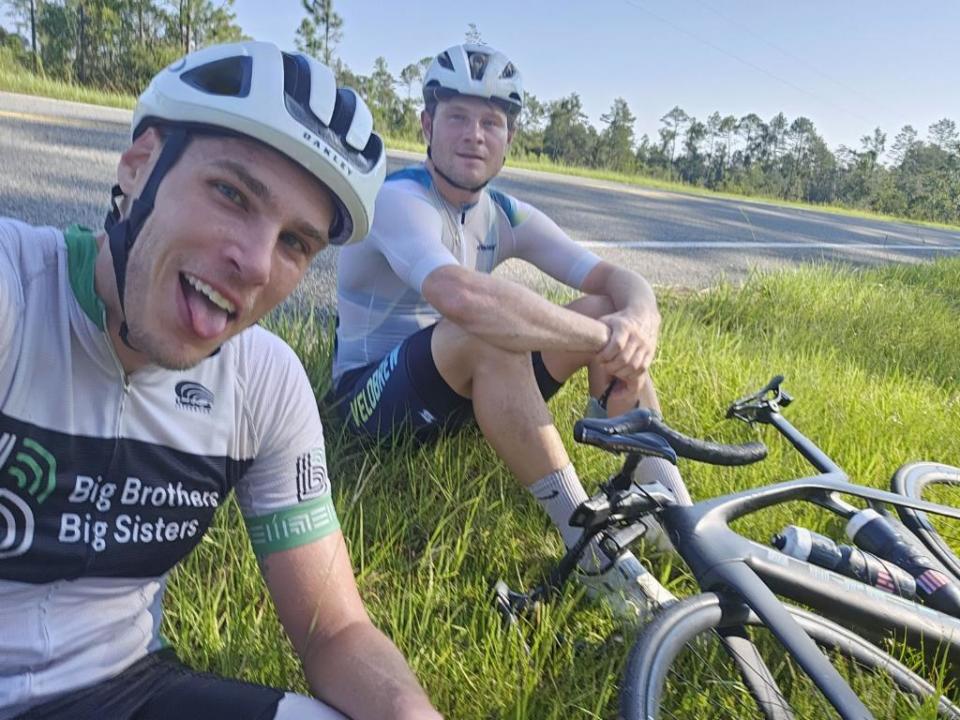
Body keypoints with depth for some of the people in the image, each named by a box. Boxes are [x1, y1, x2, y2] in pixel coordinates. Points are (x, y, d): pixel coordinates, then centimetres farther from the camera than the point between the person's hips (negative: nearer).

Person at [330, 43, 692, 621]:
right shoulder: (399, 199, -20)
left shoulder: (507, 217, 1)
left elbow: (621, 279, -7)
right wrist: (602, 340, -36)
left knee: (608, 312, -9)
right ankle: (590, 547, -30)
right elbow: (462, 296, -42)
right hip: (375, 398, -7)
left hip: (468, 388, 7)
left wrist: (637, 322, -31)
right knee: (488, 330, -38)